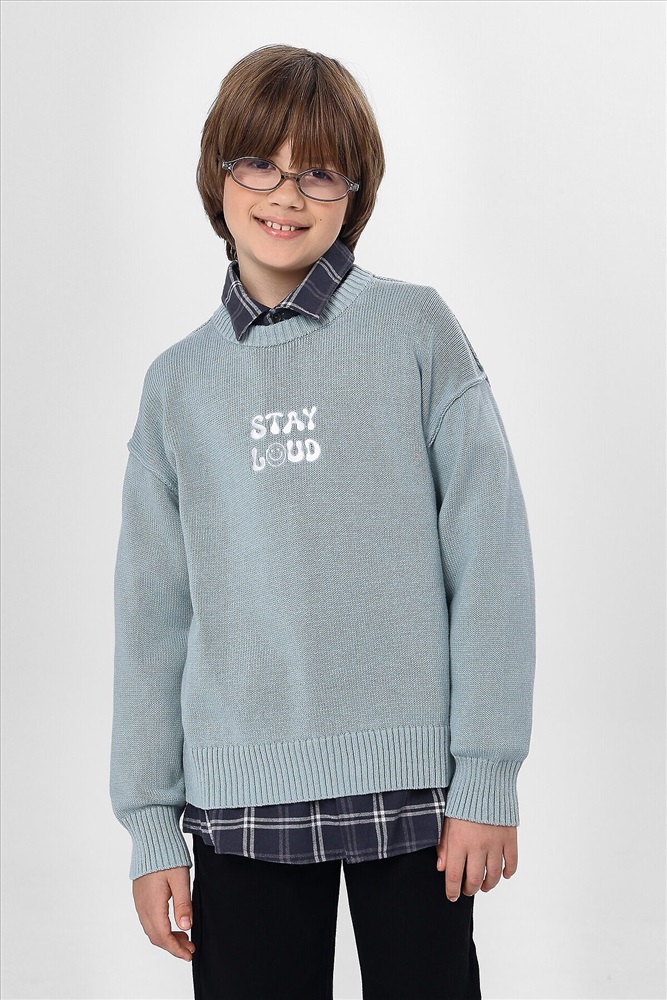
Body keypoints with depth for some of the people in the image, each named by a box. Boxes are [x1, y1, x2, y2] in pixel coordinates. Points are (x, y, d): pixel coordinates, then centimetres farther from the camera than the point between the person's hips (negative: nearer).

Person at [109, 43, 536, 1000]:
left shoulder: (417, 330, 0)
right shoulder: (180, 382, 8)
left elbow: (490, 559, -3)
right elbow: (153, 609, 8)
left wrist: (488, 777, -7)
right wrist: (150, 823, 6)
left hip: (413, 782, -2)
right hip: (239, 796, 2)